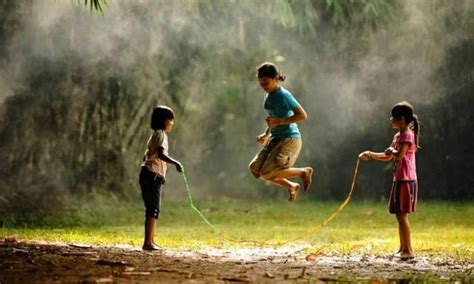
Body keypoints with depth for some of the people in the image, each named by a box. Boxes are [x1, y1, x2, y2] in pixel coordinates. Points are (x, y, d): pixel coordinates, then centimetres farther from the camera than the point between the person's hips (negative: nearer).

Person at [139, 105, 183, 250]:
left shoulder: (155, 135, 22)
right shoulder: (161, 134, -9)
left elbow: (146, 156, 26)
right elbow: (161, 154, -26)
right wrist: (175, 163, -33)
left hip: (150, 175, 10)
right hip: (153, 175, -10)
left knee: (152, 209, 13)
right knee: (153, 209, -12)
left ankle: (151, 241, 17)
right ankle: (148, 242, -15)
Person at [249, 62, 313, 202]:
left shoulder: (283, 95, -16)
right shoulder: (269, 95, 10)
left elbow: (302, 115, -20)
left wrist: (279, 122, -23)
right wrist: (266, 134, 14)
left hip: (290, 139, -9)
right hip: (276, 138, 9)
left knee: (267, 173, -15)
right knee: (255, 168, 2)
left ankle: (304, 172, 4)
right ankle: (291, 187, 16)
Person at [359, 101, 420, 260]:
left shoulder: (407, 135, -12)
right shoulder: (398, 136, 17)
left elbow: (399, 156, -25)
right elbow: (388, 157, 23)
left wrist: (391, 151, -7)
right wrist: (370, 155, 14)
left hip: (406, 181, -10)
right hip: (399, 180, 10)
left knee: (402, 215, -10)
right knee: (400, 216, 11)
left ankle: (408, 250, -9)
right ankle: (403, 248, 15)